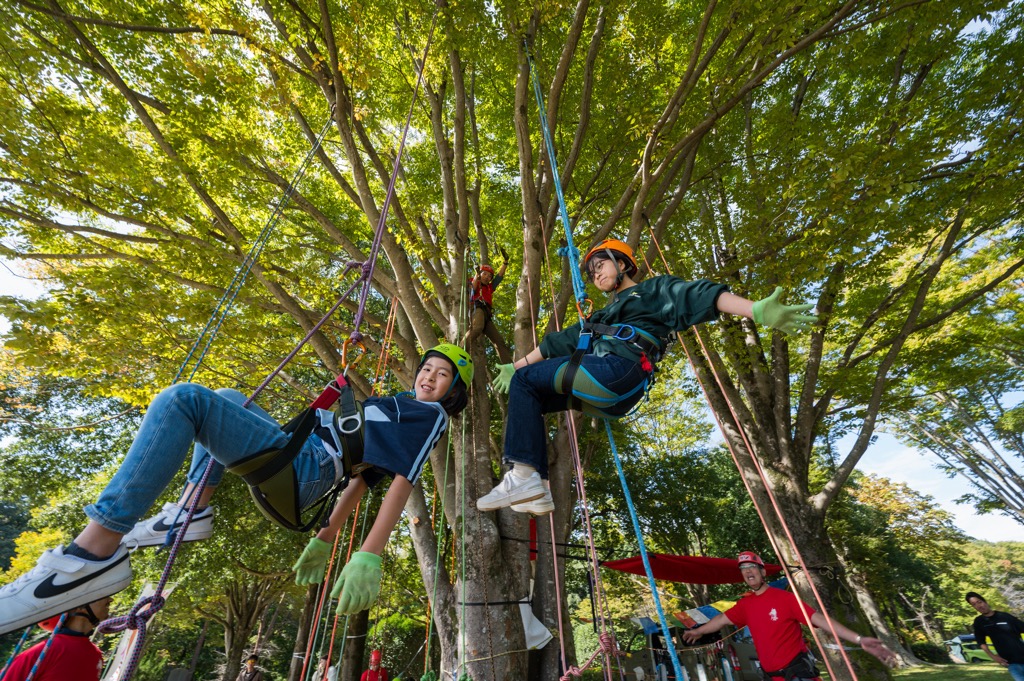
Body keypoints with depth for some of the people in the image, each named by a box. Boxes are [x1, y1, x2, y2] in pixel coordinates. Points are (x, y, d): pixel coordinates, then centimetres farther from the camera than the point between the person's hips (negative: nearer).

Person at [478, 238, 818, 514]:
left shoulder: (652, 290, 17)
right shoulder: (604, 315, 38)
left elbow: (699, 296, -2)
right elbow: (558, 342, 38)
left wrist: (757, 310, -19)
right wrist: (516, 364, 39)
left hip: (618, 369, -8)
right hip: (602, 395, 8)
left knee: (525, 381, -11)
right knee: (526, 397, 4)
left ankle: (523, 475, -21)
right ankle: (535, 489, -8)